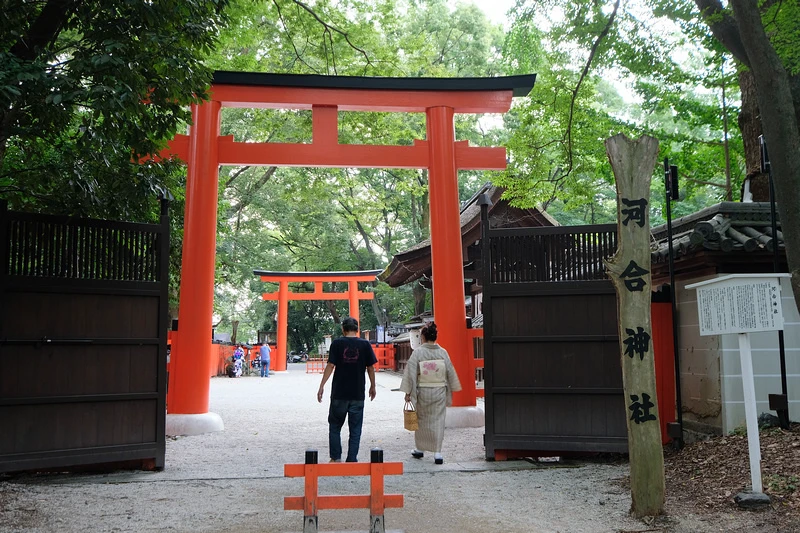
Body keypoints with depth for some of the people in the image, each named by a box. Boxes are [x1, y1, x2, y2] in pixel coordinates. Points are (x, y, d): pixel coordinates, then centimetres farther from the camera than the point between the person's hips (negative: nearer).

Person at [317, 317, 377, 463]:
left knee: (335, 426, 14)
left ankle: (336, 458, 15)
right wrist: (373, 386, 15)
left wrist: (322, 386, -3)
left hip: (339, 393, -1)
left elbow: (330, 365, -8)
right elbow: (370, 368, 3)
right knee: (355, 429, 8)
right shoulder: (365, 344, 0)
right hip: (358, 394, 1)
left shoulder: (337, 343, -3)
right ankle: (352, 459, 8)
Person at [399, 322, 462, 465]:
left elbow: (411, 373, -10)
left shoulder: (417, 352, -9)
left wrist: (408, 392, -3)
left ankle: (420, 449, 26)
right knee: (438, 421, 7)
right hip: (439, 392, 2)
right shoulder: (443, 352, 0)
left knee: (421, 421, 14)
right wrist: (451, 391, 15)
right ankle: (437, 453, 4)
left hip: (422, 392, -2)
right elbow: (450, 372, 4)